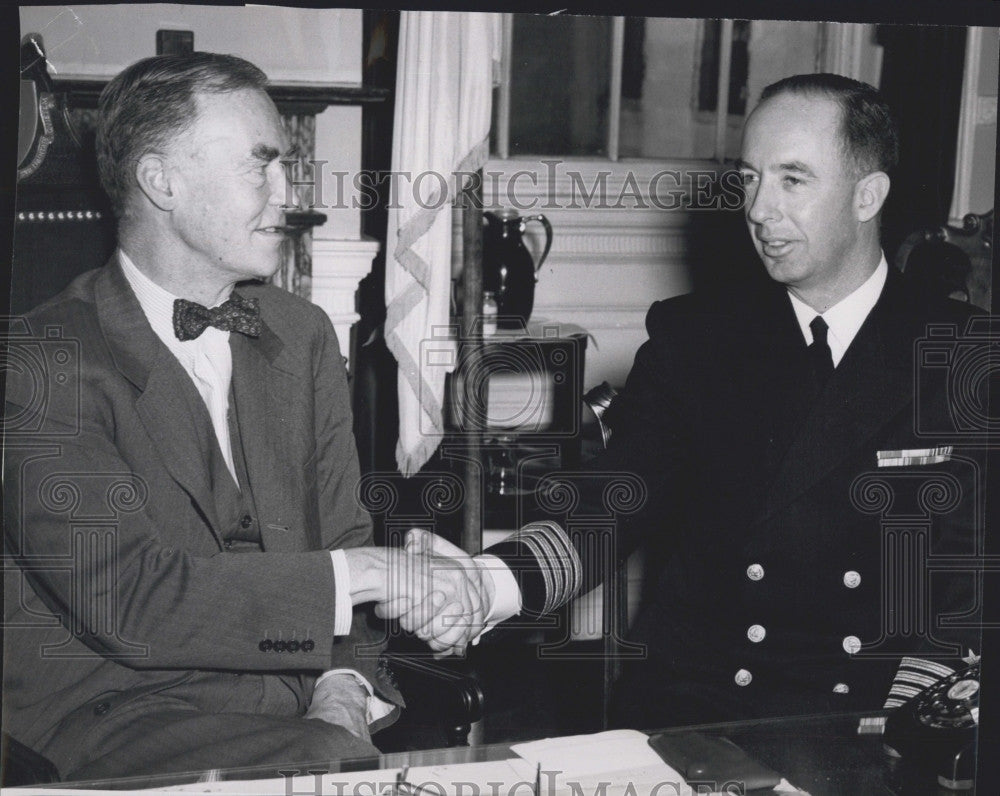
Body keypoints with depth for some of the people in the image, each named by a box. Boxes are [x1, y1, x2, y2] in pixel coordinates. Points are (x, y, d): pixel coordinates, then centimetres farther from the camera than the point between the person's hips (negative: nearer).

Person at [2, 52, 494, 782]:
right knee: (329, 763, -31)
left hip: (299, 712, 6)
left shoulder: (304, 334, 13)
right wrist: (363, 573, -17)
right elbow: (124, 596, -17)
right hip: (116, 715, -6)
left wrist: (346, 685, -5)